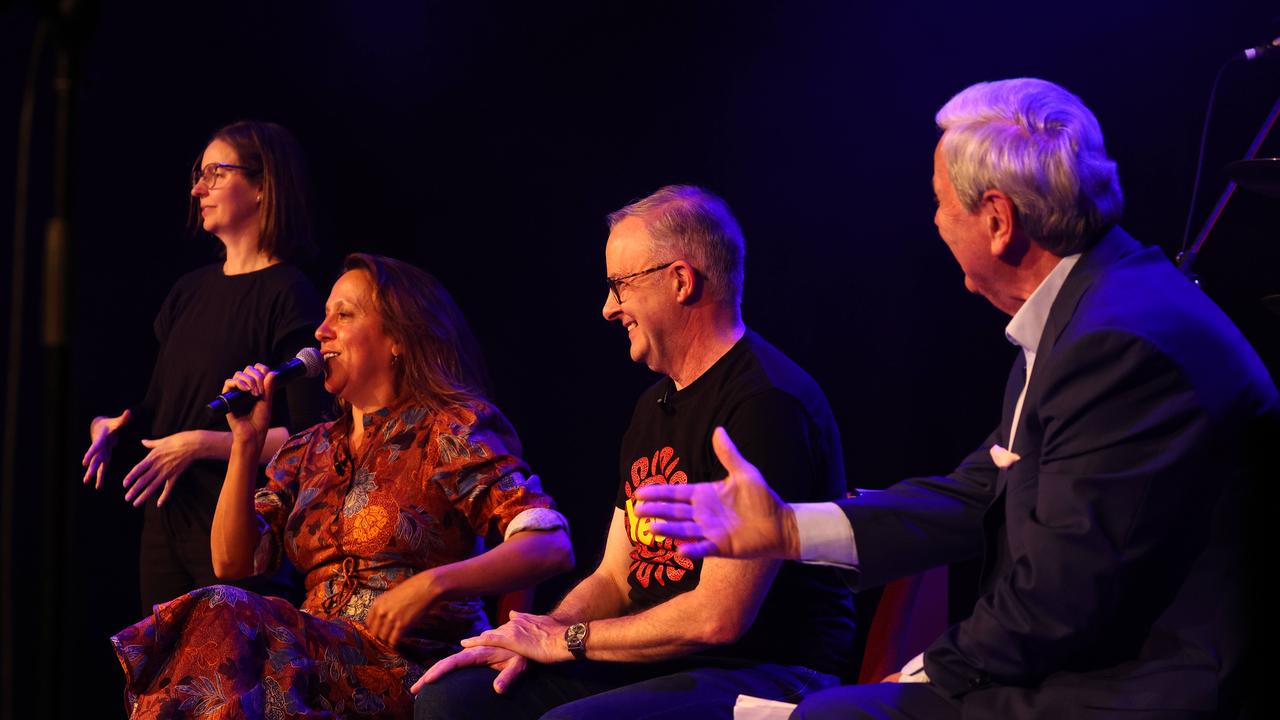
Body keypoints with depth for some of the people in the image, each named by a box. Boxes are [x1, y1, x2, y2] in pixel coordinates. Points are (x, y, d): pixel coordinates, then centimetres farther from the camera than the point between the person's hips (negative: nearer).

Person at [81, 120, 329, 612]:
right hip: (166, 520, 7)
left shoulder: (289, 296, -10)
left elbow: (305, 438, -16)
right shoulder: (191, 290, 13)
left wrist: (201, 444, -17)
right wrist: (111, 424, 3)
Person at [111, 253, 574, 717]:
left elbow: (551, 545, -12)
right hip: (319, 657, 5)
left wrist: (431, 584, -25)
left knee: (224, 616, -27)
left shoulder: (448, 431, -1)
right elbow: (232, 563, 11)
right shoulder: (309, 451, 18)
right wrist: (245, 444, 3)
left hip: (416, 670, -5)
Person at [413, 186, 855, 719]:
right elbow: (614, 579, 20)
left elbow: (721, 617, -21)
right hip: (655, 664, 9)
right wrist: (528, 640, -1)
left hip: (765, 675, -9)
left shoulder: (767, 403, -16)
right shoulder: (656, 405, 18)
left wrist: (564, 639, -9)